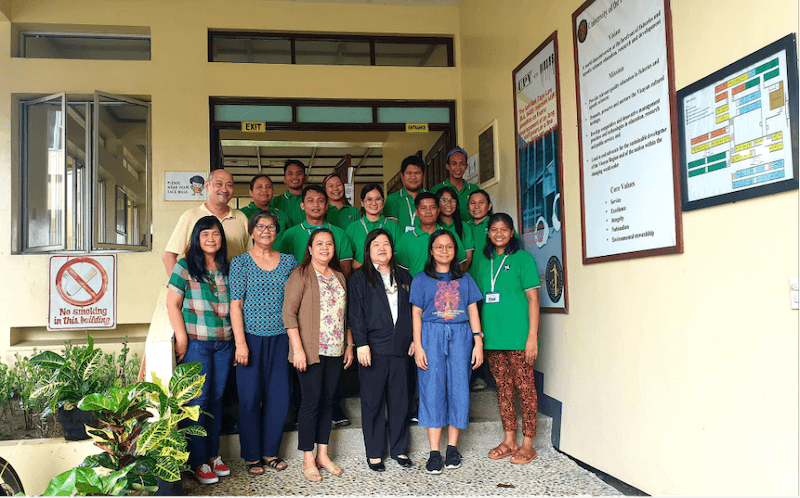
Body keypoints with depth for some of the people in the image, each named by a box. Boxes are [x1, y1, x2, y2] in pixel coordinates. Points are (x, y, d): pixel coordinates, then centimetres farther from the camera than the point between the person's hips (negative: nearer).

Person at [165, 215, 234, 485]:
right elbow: (172, 303, -4)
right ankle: (198, 461, 9)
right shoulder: (185, 266, -2)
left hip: (224, 342, 5)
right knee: (198, 399, -2)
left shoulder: (227, 268, 11)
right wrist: (181, 337, -11)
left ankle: (213, 454, 23)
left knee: (216, 397, 11)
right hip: (196, 341, -4)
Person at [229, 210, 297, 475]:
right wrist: (240, 342, -12)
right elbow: (235, 304, -5)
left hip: (280, 337, 3)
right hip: (251, 336, -3)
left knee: (279, 396, 6)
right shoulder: (240, 262, -1)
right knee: (250, 396, 3)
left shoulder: (289, 262, 7)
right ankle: (251, 456, 18)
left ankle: (271, 451, 23)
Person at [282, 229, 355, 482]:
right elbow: (289, 312, -11)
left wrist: (349, 344, 13)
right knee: (311, 402, -2)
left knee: (327, 401, 11)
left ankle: (323, 454, 22)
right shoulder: (301, 274, -5)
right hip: (311, 351, -6)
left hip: (335, 351, 6)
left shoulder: (339, 276, 14)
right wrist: (298, 348, -17)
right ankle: (308, 460, 10)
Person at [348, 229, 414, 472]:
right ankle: (374, 453, 15)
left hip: (400, 349, 3)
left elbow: (411, 311, 16)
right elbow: (356, 314, -4)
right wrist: (361, 344, -12)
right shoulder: (360, 278, 3)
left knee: (400, 400, 9)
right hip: (373, 349, -3)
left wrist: (414, 339, 7)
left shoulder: (403, 277, 15)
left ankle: (399, 449, 22)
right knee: (373, 401, 3)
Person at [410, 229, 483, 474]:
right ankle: (434, 452, 2)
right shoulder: (421, 279, 7)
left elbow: (473, 311, 10)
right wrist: (418, 346, -5)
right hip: (432, 336, -2)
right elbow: (416, 314, 3)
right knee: (433, 389, -4)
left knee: (459, 389, 0)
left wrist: (478, 342, 2)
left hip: (460, 336, 2)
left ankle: (452, 447, 12)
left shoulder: (464, 279, 13)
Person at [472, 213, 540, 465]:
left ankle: (528, 444, 10)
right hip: (493, 337, 6)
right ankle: (509, 440, 21)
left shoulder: (522, 258, -2)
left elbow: (533, 298, -6)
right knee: (503, 387, 11)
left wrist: (532, 336, -12)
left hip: (518, 336, -5)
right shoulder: (484, 262, 14)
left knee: (524, 387, 0)